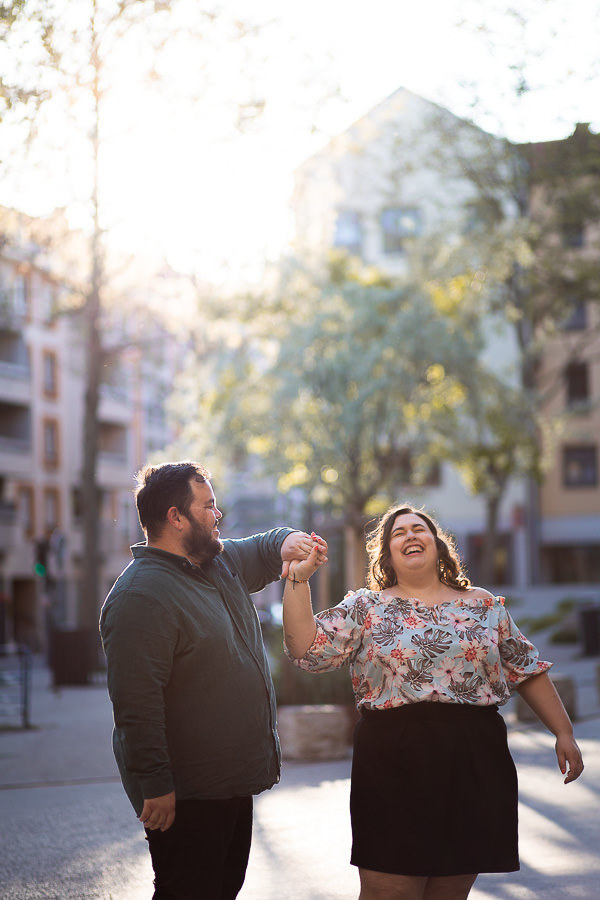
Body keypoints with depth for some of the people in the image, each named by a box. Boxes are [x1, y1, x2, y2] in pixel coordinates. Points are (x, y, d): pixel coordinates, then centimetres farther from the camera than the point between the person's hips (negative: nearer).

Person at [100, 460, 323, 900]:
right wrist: (155, 785, -26)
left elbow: (263, 550, 28)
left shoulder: (221, 562, 10)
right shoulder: (142, 595, -21)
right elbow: (136, 702, -25)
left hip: (233, 779, 10)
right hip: (184, 794, -9)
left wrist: (287, 542, 2)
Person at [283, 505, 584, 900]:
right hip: (394, 769, -2)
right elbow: (306, 649, -5)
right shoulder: (365, 609, 6)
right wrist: (298, 578, -11)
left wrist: (564, 733, 10)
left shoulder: (485, 606, 11)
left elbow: (528, 671, 14)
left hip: (473, 766, 2)